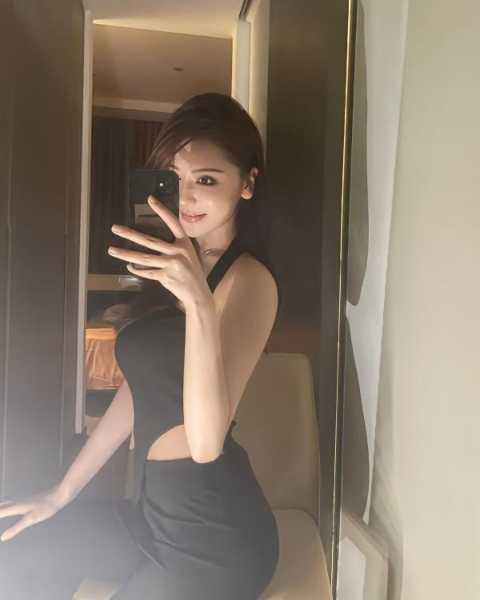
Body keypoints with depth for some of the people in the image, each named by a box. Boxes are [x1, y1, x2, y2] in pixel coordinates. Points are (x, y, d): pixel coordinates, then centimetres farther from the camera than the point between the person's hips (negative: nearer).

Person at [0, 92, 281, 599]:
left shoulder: (249, 278, -17)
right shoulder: (174, 267, 8)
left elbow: (206, 440, -28)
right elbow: (142, 383, 11)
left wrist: (199, 301, -42)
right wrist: (62, 492, 14)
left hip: (215, 533, -7)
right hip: (153, 509, 8)